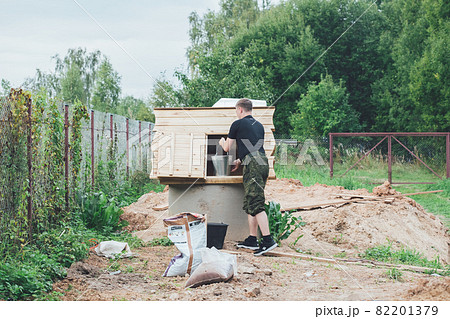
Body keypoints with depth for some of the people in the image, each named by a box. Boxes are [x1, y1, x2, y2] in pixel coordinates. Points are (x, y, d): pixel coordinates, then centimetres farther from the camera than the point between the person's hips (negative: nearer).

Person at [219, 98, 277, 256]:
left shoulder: (238, 124, 1)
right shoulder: (259, 125, 22)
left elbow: (227, 148, 10)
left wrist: (222, 142, 33)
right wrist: (240, 161, 41)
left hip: (252, 165, -8)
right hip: (263, 162, 8)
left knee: (256, 204, -12)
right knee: (250, 203, 13)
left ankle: (268, 240, -20)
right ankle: (252, 240, 14)